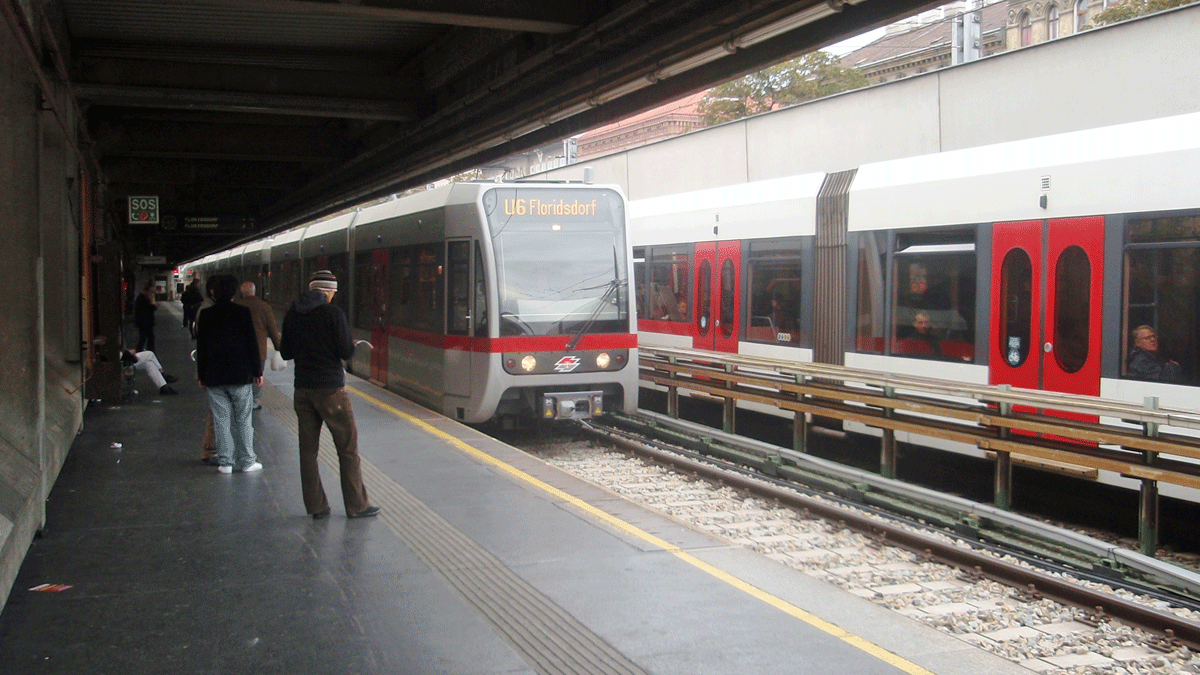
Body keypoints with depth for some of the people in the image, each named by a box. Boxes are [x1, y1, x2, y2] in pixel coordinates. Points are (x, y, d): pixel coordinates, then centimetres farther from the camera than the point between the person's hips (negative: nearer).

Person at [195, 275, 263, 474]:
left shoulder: (206, 315, 1)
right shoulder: (243, 312, -5)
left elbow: (201, 347, 5)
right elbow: (252, 343, -4)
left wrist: (201, 376, 12)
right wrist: (257, 371, 3)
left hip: (214, 377, 2)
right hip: (240, 375, -2)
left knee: (221, 420, 6)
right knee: (243, 419, 5)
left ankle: (225, 462, 7)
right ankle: (246, 461, 8)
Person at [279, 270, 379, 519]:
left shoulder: (292, 314, 5)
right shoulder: (333, 313, -11)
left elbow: (285, 353, 10)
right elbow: (345, 352, -12)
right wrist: (354, 346, 9)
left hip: (303, 390, 5)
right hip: (330, 389, -5)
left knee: (308, 449, 10)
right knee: (347, 448, 3)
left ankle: (316, 506, 14)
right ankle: (356, 505, 6)